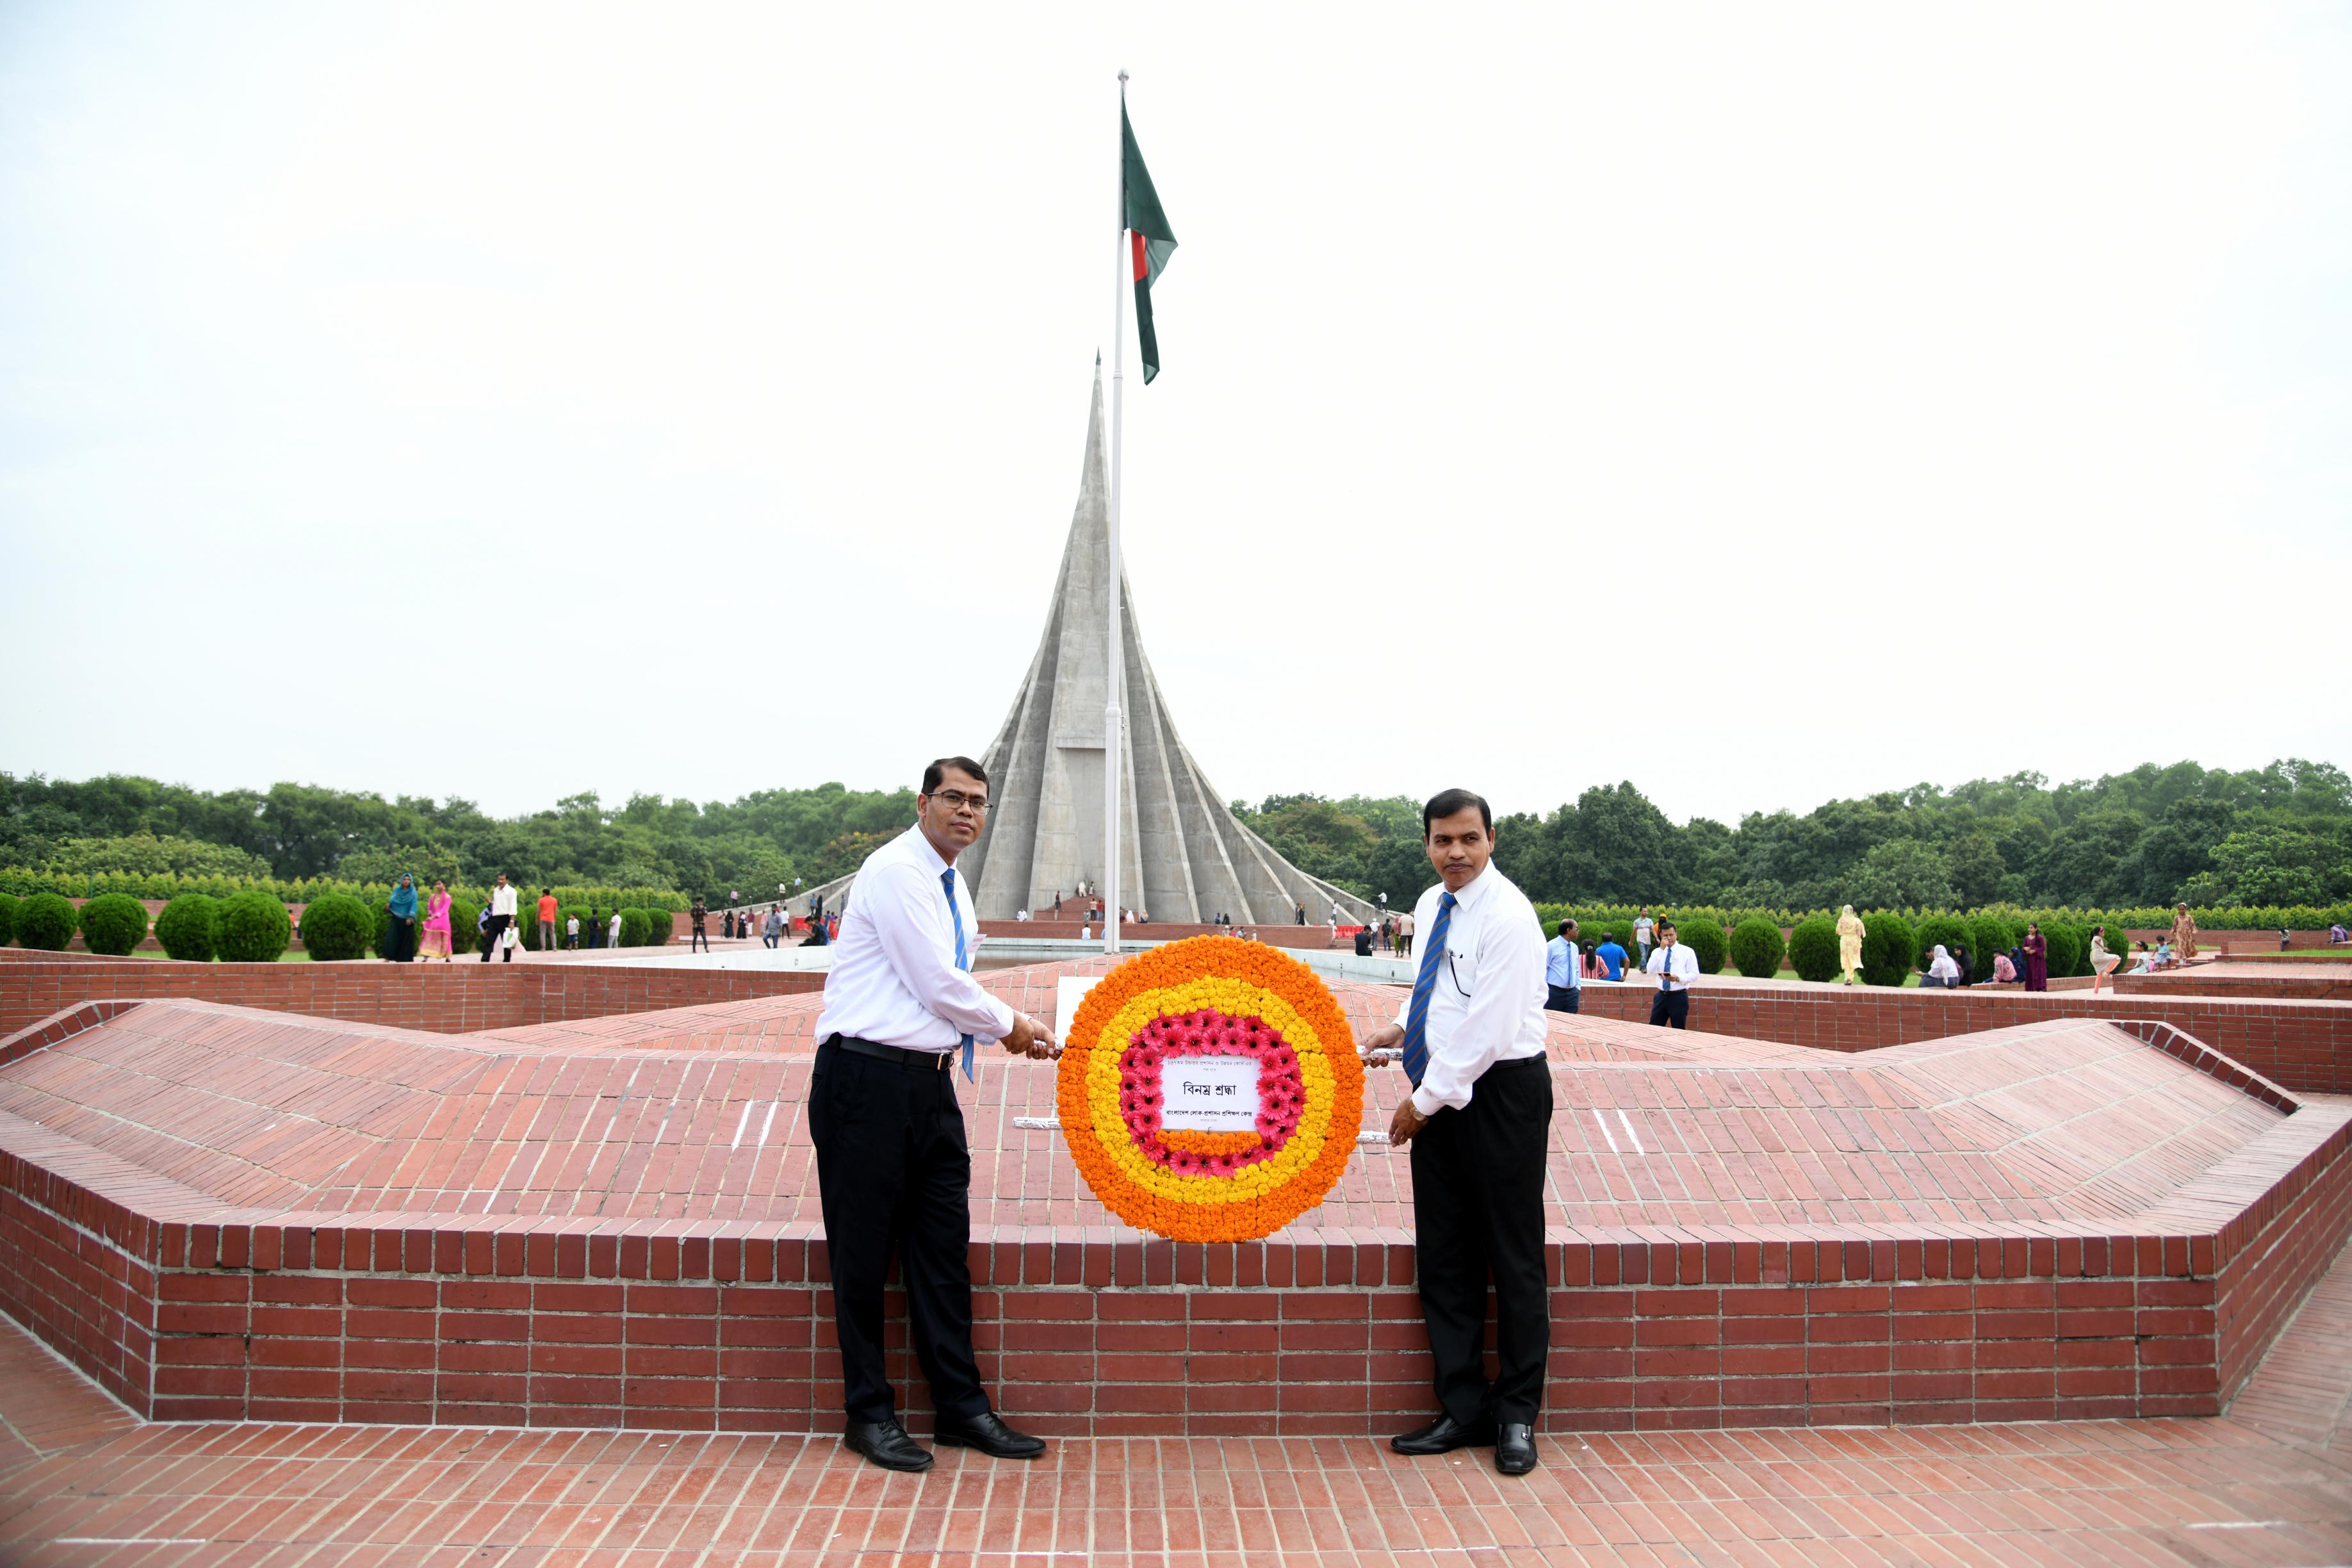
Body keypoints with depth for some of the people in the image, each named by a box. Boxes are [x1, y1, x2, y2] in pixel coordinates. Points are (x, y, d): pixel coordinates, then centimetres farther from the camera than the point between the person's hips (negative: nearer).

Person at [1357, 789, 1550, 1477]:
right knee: (1443, 1259, 10)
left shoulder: (1508, 917, -17)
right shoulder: (1431, 906, 9)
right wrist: (1402, 1027, 11)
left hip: (1502, 1092, -8)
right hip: (1440, 1095, 8)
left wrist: (1423, 1102, -13)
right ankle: (1463, 1411, 21)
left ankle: (1516, 1416, 19)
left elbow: (1489, 1031, -20)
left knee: (1513, 1259, 4)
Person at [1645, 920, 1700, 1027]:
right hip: (1661, 996, 3)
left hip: (1679, 997, -3)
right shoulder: (1657, 952, 7)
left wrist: (1678, 978, -24)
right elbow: (1650, 970, -9)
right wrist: (1661, 949, -14)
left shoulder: (1687, 951, -1)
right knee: (1653, 1030, 2)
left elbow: (1694, 974, -6)